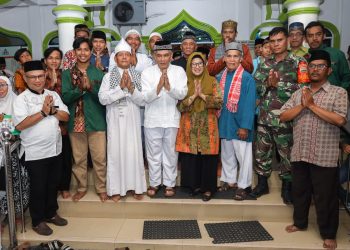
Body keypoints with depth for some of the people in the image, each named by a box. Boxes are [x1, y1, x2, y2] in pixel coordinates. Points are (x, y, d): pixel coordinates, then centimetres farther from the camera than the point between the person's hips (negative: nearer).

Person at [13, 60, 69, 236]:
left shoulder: (53, 95, 7)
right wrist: (43, 112, -20)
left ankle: (51, 213, 36)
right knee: (38, 188, 8)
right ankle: (38, 221, 24)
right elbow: (19, 125, -19)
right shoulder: (21, 99, -8)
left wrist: (52, 110, -14)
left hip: (55, 149, 5)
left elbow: (65, 117, 4)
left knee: (53, 185, 17)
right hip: (35, 153, -5)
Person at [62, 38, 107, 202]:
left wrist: (90, 87, -19)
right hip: (75, 122, 1)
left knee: (100, 158, 4)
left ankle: (101, 188, 22)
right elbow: (65, 98, -6)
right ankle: (82, 187, 30)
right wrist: (81, 88, -19)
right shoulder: (67, 74, 4)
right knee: (78, 158, 11)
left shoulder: (98, 73, 3)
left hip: (96, 121, -1)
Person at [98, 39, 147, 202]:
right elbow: (102, 98, -10)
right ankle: (116, 188, 15)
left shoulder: (137, 76, 6)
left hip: (133, 120, 1)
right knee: (115, 152, 3)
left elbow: (143, 100, 0)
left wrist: (131, 88, -16)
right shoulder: (108, 76, 2)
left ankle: (136, 187, 16)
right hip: (115, 120, -1)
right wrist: (121, 87, -17)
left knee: (134, 152, 3)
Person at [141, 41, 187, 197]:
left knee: (170, 153, 10)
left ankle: (169, 184, 24)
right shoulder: (147, 72, -2)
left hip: (171, 119, 0)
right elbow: (145, 97, -10)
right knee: (153, 153, 11)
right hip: (152, 119, 0)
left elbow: (182, 94, -11)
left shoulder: (179, 71, -1)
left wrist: (169, 87, -29)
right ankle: (154, 183, 26)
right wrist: (158, 87, -28)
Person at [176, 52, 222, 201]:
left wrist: (202, 95, -16)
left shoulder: (212, 81, 3)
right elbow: (180, 106, -3)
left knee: (207, 157, 2)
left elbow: (219, 102, -8)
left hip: (207, 126, -1)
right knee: (190, 156, 6)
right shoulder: (185, 83, 6)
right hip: (189, 127, 1)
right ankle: (194, 185, 23)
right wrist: (193, 96, -15)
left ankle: (208, 188, 16)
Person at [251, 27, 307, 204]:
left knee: (287, 154, 7)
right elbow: (255, 87, 6)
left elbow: (302, 88, -14)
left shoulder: (298, 62, -3)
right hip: (264, 117, 4)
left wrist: (278, 84, -14)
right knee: (261, 152, 12)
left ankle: (287, 186, 25)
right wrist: (268, 83, -13)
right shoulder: (264, 64, 11)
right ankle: (262, 183, 29)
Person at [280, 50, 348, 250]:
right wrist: (302, 106, -11)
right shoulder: (298, 94, 10)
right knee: (299, 191, 18)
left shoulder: (339, 93, -3)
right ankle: (300, 223, 38)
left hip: (324, 156, -4)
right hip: (300, 154, 4)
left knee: (325, 196, 6)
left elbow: (340, 120, -18)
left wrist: (313, 105, -14)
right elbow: (284, 116, 3)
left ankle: (329, 234, 24)